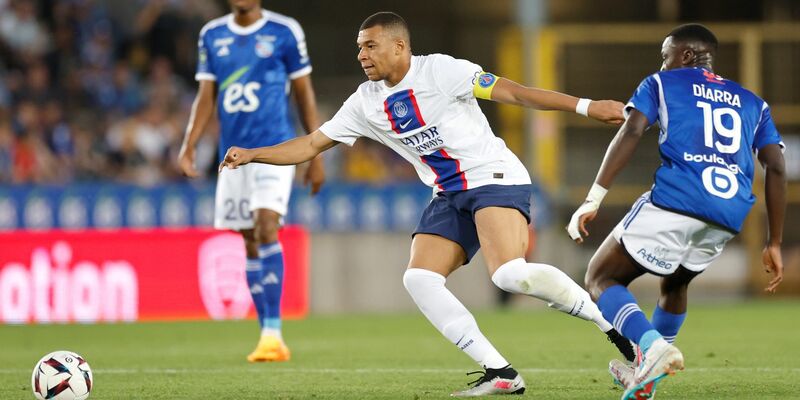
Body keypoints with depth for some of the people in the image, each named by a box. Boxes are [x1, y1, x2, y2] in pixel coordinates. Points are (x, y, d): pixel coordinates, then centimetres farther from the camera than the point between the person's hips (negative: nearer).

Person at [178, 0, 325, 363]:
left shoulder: (284, 31, 0)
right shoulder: (212, 35, 10)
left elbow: (304, 94, 4)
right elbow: (206, 97, 12)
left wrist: (317, 156, 3)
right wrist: (188, 146, -1)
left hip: (275, 147, -4)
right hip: (233, 152, 5)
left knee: (266, 228, -19)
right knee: (250, 243, 6)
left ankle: (273, 332, -21)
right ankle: (268, 335, 11)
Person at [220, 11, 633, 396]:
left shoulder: (438, 71, -9)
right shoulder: (366, 102, 9)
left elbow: (510, 91, -12)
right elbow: (312, 144, 13)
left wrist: (584, 106, -17)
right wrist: (250, 155, 1)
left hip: (494, 178, -7)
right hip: (450, 197, 8)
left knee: (511, 274, -29)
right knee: (419, 279, -11)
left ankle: (614, 326, -13)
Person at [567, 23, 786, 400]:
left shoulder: (661, 84, 14)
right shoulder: (753, 103, 26)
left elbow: (631, 132, -3)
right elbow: (776, 168, 16)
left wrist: (593, 200, -8)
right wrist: (774, 243, 17)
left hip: (675, 201, -5)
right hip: (728, 219, 5)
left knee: (601, 278, 9)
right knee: (674, 283, 33)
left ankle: (653, 344, -17)